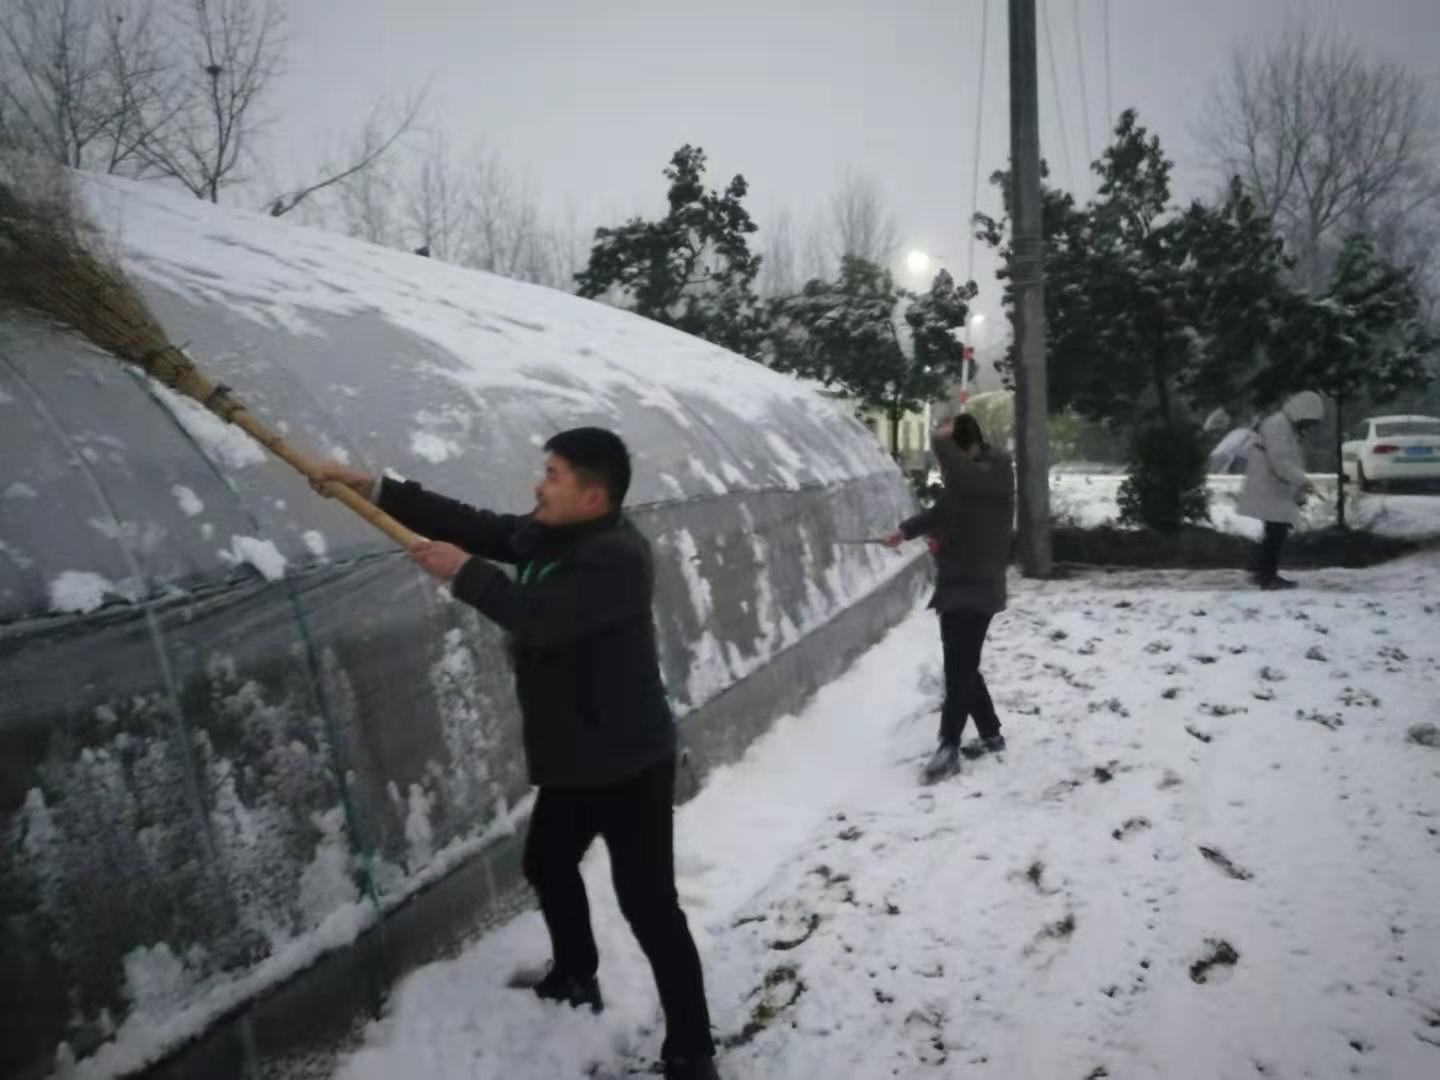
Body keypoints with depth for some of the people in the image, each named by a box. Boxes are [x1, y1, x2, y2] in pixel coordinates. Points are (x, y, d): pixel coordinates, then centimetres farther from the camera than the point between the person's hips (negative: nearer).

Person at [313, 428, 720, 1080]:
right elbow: (473, 524, 5)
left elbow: (539, 617, -33)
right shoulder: (546, 534, 5)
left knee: (648, 905, -5)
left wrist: (463, 574, -21)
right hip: (571, 757, 10)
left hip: (628, 762, -10)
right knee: (548, 866, 26)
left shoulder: (617, 558, -24)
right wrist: (375, 489, 0)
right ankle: (576, 979, 51)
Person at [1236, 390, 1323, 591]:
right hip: (1268, 490, -10)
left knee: (1277, 532, 11)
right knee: (1276, 531, -11)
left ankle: (1263, 573, 19)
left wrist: (1299, 495, 17)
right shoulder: (1277, 425, -14)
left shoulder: (1294, 430, 19)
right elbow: (1280, 462, -24)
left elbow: (1294, 464, 21)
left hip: (1280, 492, 10)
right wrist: (1303, 481, -28)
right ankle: (1268, 577, -7)